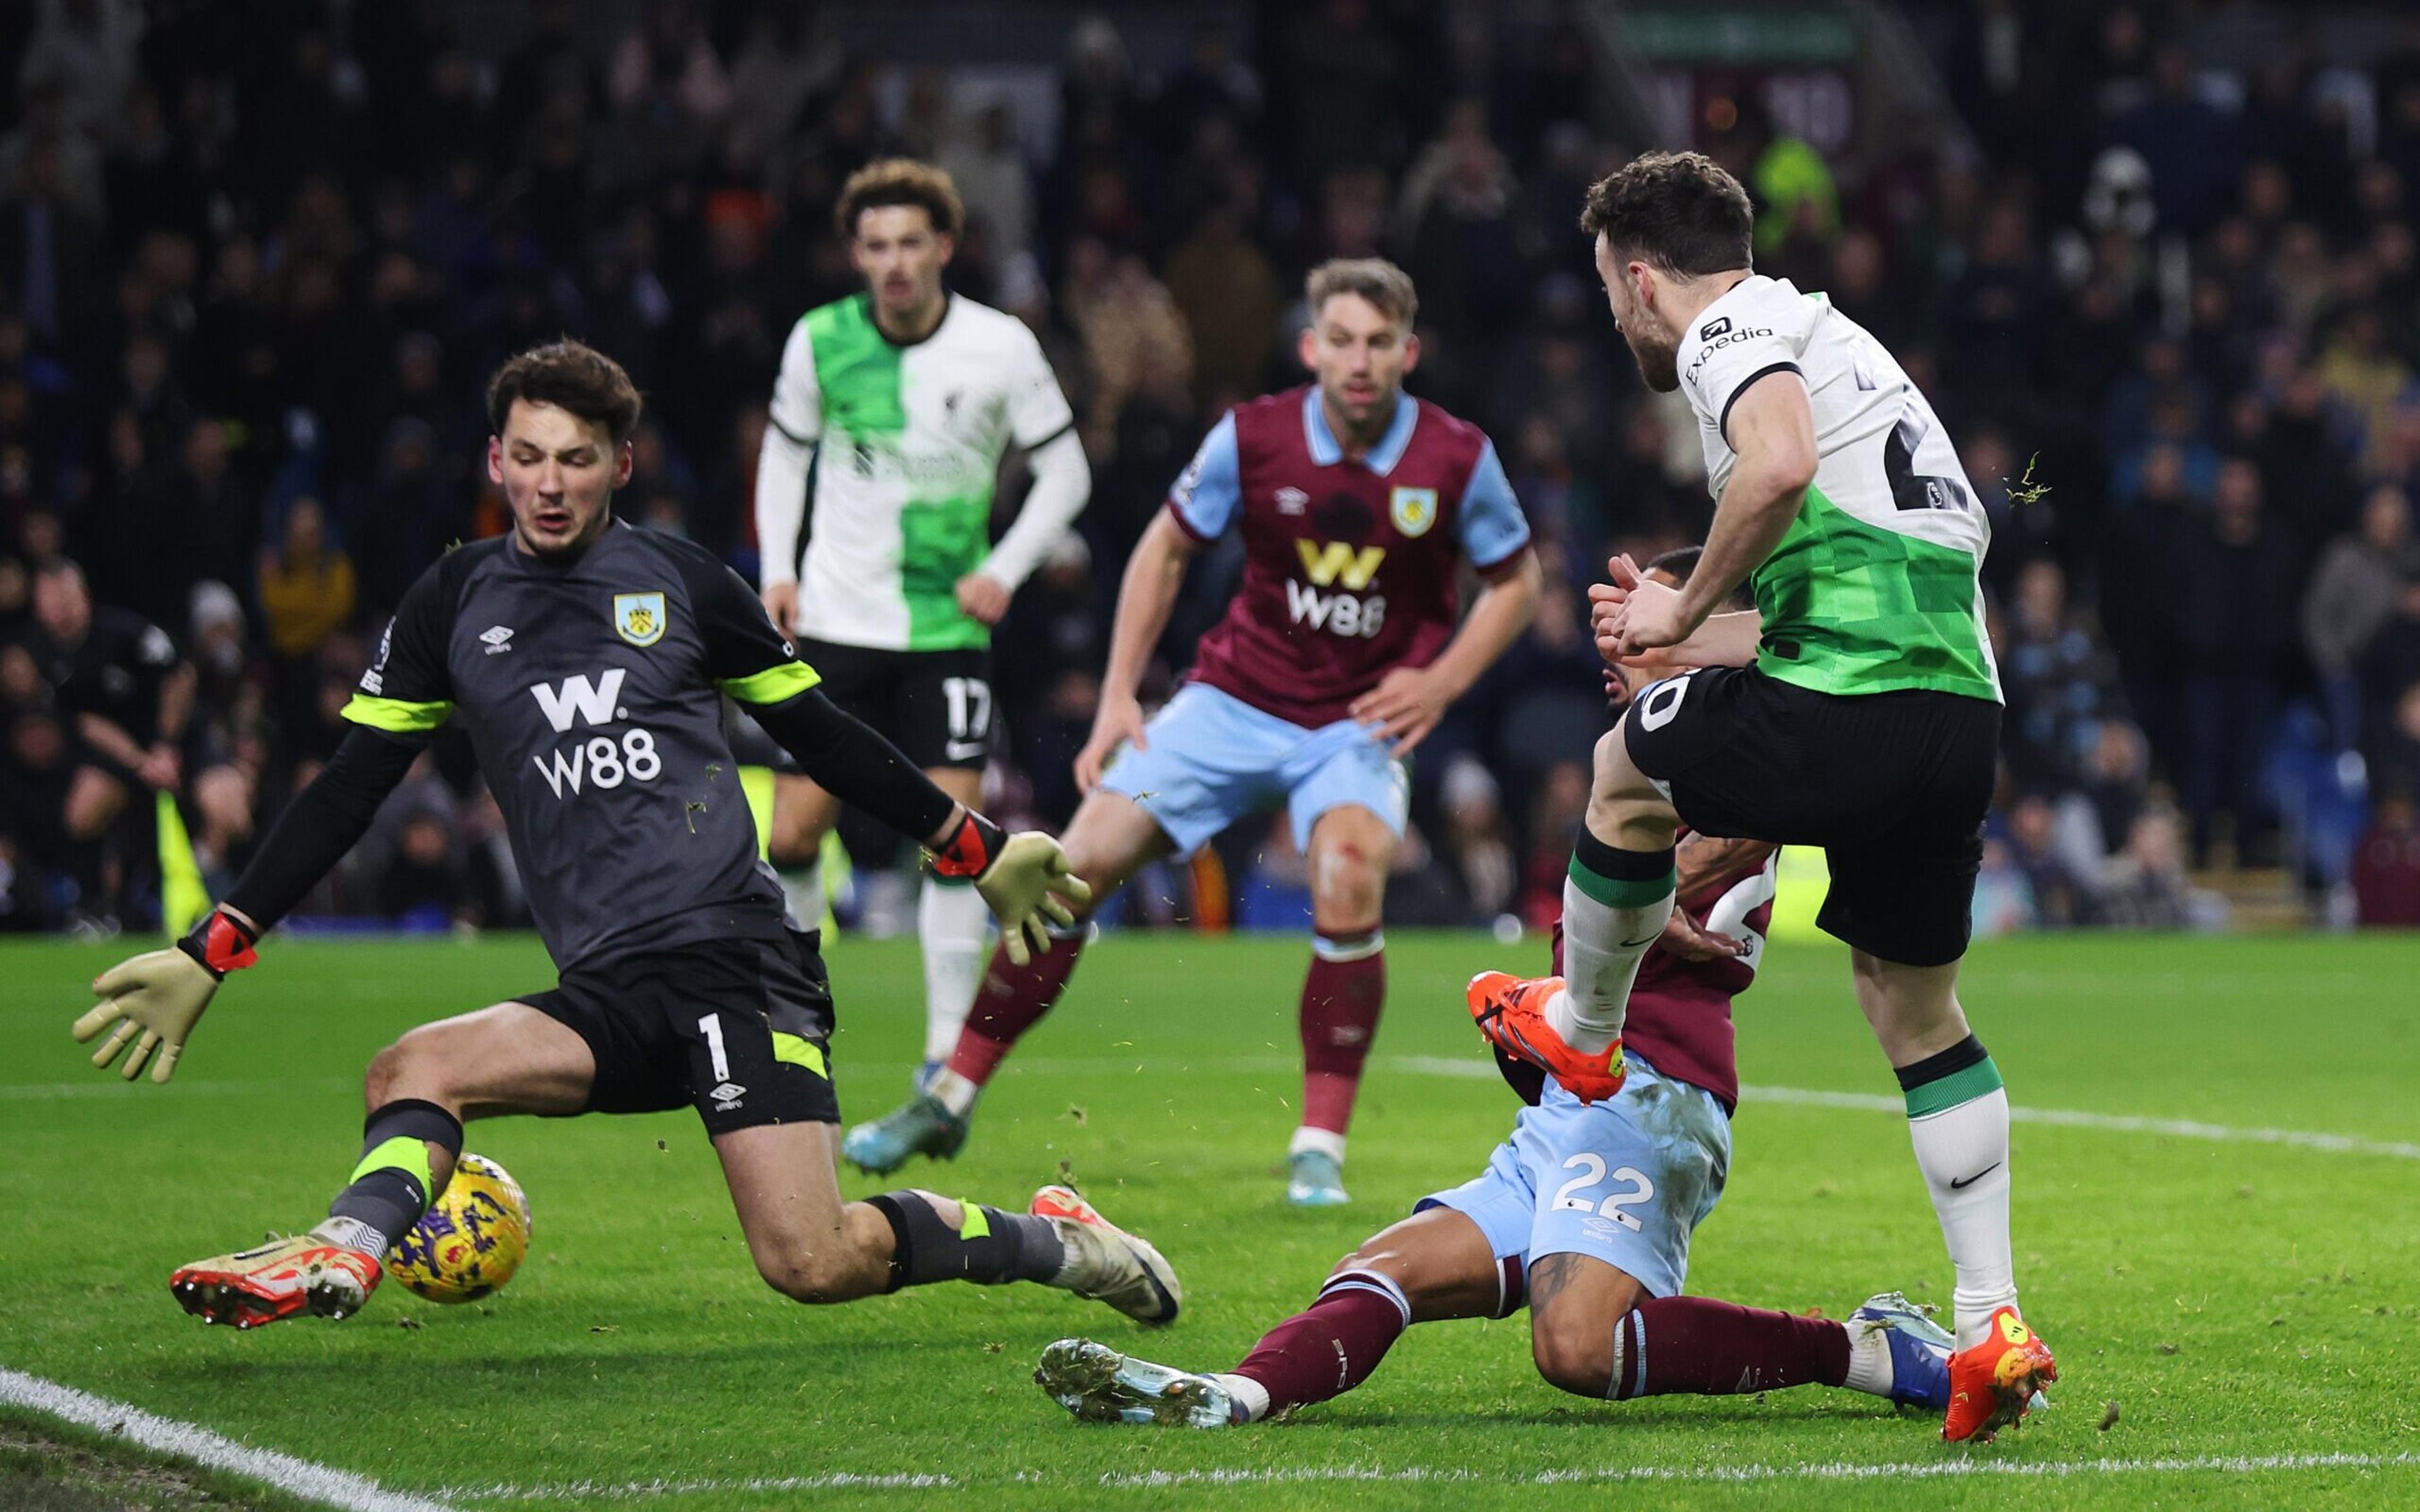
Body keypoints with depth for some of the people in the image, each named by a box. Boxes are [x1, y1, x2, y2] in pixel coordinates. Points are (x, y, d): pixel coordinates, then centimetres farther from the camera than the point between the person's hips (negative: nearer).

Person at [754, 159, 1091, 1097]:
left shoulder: (1001, 348, -6)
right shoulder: (819, 341, -2)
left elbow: (1065, 473, 3)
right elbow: (785, 451, 14)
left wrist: (1005, 570, -9)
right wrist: (777, 569, 2)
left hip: (947, 627, -1)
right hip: (837, 623, 1)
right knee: (790, 836, -2)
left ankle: (948, 1061, -1)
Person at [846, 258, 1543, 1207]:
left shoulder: (1458, 459, -12)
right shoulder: (1252, 438, -10)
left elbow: (1517, 578, 5)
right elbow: (1166, 549, 5)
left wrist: (1442, 682, -8)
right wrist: (1118, 694, 0)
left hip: (1361, 721, -2)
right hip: (1234, 701, 2)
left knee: (1349, 879, -31)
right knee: (1081, 861, -8)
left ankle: (1321, 1146, -17)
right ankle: (949, 1101, 6)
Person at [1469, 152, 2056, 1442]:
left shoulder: (1730, 330, 0)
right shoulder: (1827, 337, 29)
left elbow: (1780, 466, -23)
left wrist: (1685, 609, -9)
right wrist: (1687, 643, 39)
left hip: (1850, 710, -8)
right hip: (1961, 702, 9)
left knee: (1626, 772, 19)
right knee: (1911, 999, 18)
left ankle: (1580, 1031, 41)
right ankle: (1991, 1321, 10)